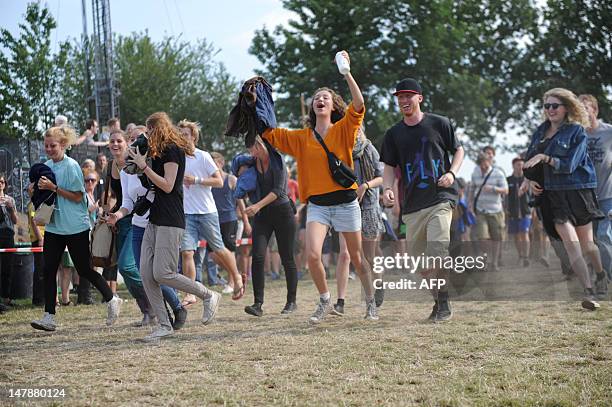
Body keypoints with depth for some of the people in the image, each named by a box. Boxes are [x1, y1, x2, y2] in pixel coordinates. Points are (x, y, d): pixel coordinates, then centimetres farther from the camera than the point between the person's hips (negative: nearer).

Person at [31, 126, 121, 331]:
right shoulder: (46, 166, 9)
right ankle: (49, 316, -3)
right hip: (53, 226, 6)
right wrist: (38, 189, -3)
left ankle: (112, 300, 23)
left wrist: (53, 187, -21)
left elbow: (77, 196, -16)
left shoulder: (71, 166, -11)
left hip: (75, 227, -6)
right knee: (49, 270, -3)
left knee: (84, 270, 2)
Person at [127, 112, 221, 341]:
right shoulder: (161, 152, 20)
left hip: (170, 222, -10)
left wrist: (144, 166, -15)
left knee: (163, 274, -14)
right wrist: (141, 166, 14)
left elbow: (167, 185, -16)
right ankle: (164, 325, 1)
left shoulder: (172, 150, -8)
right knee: (146, 273, -1)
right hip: (155, 219, 10)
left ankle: (209, 296, 5)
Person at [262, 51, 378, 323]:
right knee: (312, 255, -17)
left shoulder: (343, 130, -1)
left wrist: (346, 73, -24)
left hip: (345, 202, -2)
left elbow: (358, 104, -16)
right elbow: (269, 134, 8)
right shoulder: (301, 137, 8)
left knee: (357, 257, 8)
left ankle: (371, 303, 24)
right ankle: (325, 301, 4)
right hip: (317, 205, 2)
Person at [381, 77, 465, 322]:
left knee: (437, 249, -20)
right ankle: (437, 301, 23)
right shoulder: (394, 134, 11)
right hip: (412, 205, 4)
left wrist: (452, 173, -6)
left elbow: (458, 150, 12)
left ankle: (444, 303, -9)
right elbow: (390, 167, 11)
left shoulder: (439, 124, 3)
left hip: (440, 198, -4)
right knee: (419, 260, 6)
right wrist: (387, 189, -8)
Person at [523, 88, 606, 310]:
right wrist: (531, 180, 2)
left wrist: (545, 158, -23)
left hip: (578, 191, -2)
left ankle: (601, 274, 40)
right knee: (570, 242, -13)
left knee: (587, 243, 9)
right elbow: (530, 161, 18)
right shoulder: (541, 131, 10)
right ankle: (589, 292, -15)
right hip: (553, 194, 2)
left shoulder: (577, 131, -4)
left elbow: (569, 164, -14)